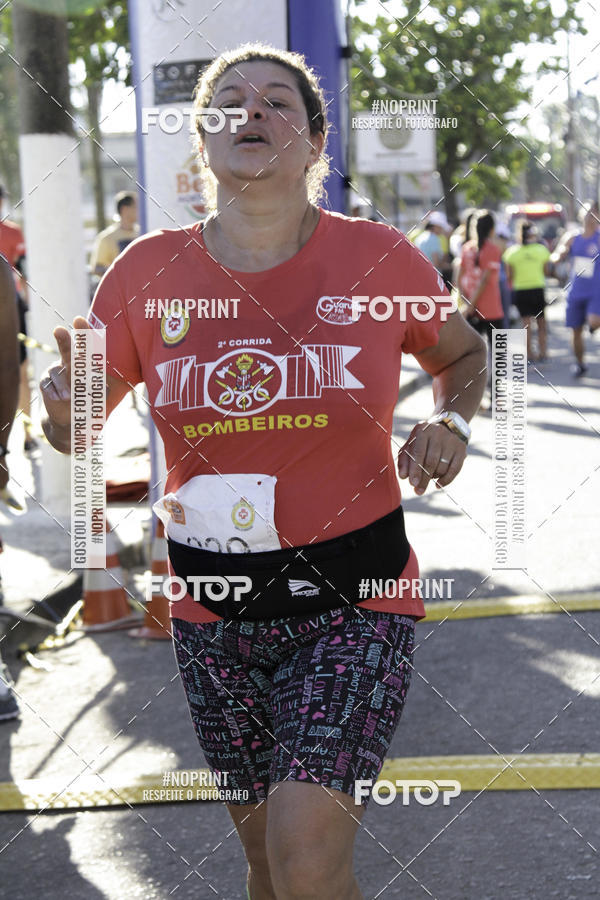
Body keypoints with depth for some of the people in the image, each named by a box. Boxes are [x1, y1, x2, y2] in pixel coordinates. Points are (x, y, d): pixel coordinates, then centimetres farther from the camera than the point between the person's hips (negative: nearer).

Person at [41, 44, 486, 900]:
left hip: (353, 603, -2)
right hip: (213, 613, 3)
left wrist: (452, 423, -7)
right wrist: (65, 406, -16)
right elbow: (76, 431, 7)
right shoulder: (147, 273, -2)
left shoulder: (379, 259, -5)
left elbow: (463, 355, 15)